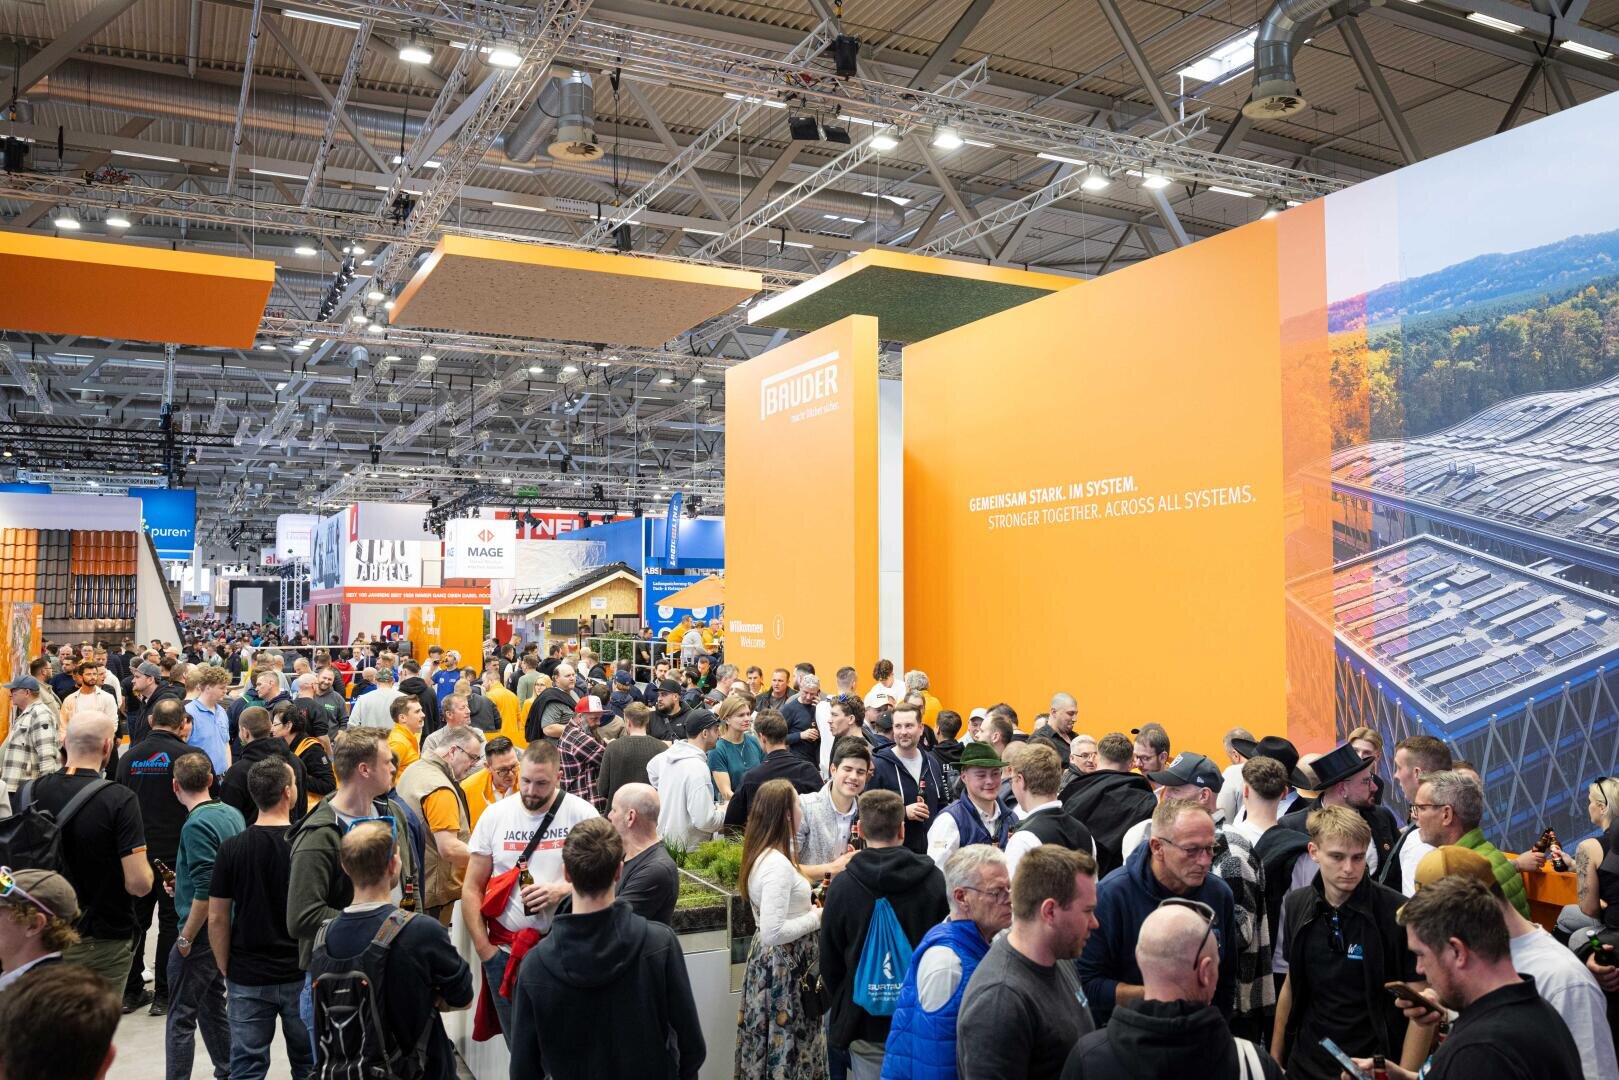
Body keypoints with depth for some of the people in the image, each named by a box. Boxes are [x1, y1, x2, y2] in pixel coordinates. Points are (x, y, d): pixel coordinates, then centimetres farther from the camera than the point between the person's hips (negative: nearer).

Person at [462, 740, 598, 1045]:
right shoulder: (495, 815, 0)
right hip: (505, 950, 2)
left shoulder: (582, 814, -6)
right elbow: (472, 889, 4)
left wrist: (562, 890, -19)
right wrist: (484, 949, -1)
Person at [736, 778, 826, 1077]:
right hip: (785, 967, -9)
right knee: (787, 1049, 2)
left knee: (770, 1047, 18)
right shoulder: (778, 864, -24)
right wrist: (816, 918, -16)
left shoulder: (761, 854, 5)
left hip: (768, 961, 9)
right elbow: (772, 933, -28)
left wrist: (807, 910, 8)